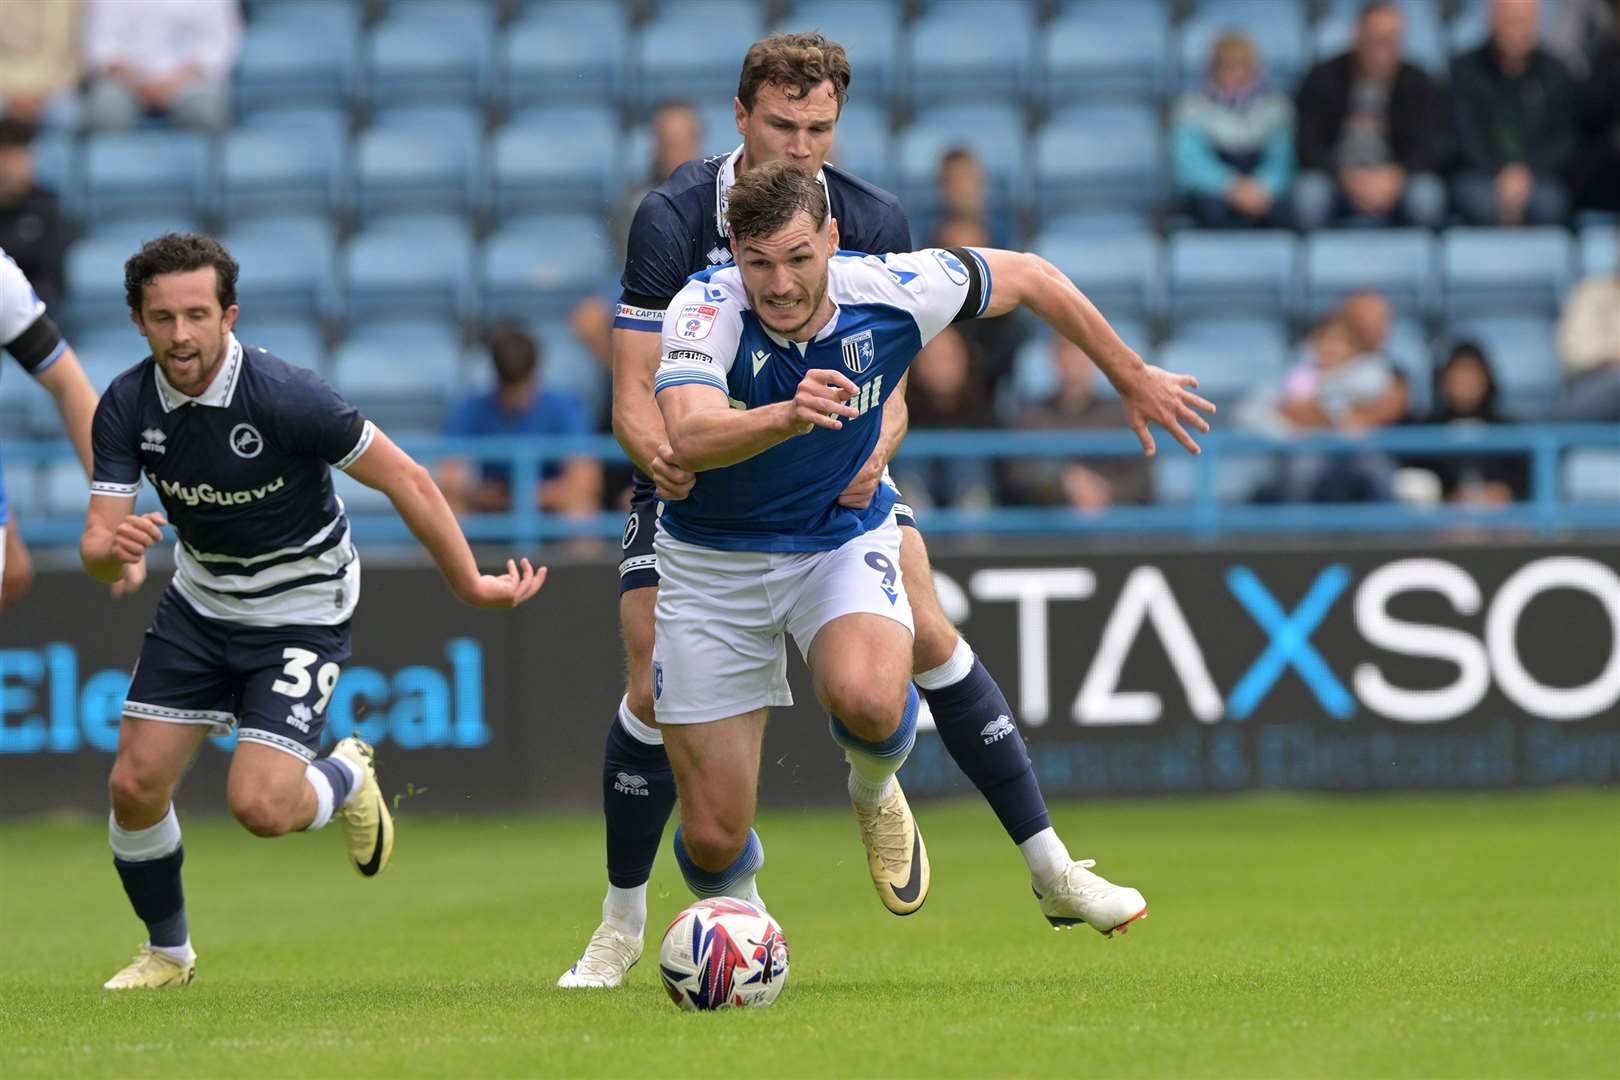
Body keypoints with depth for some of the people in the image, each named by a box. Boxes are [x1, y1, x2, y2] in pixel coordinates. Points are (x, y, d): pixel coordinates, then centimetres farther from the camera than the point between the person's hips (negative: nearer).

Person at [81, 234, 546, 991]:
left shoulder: (286, 397, -28)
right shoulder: (127, 408, -13)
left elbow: (405, 481, -18)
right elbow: (97, 548, -13)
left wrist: (470, 583, -12)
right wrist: (114, 547, -38)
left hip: (301, 611, -5)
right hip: (198, 604, 5)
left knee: (259, 806, -17)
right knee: (135, 786, -2)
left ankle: (347, 779, 19)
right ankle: (167, 950, 23)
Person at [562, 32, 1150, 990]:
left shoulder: (874, 223, -15)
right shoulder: (673, 219, -23)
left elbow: (890, 395, -11)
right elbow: (635, 396, -24)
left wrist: (872, 454, -34)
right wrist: (660, 458, -47)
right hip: (697, 475, -2)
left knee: (930, 639, -12)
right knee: (656, 692, -13)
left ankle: (1050, 867, -2)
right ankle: (622, 926, 6)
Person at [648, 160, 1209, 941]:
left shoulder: (891, 293, -20)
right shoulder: (705, 310, -26)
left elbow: (1028, 277, -1)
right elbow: (689, 438, -45)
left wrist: (1132, 377, 10)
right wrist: (787, 416, -64)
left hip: (843, 536, 1)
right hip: (715, 557, -1)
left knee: (868, 700, -34)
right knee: (713, 839, -3)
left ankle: (874, 792, 4)